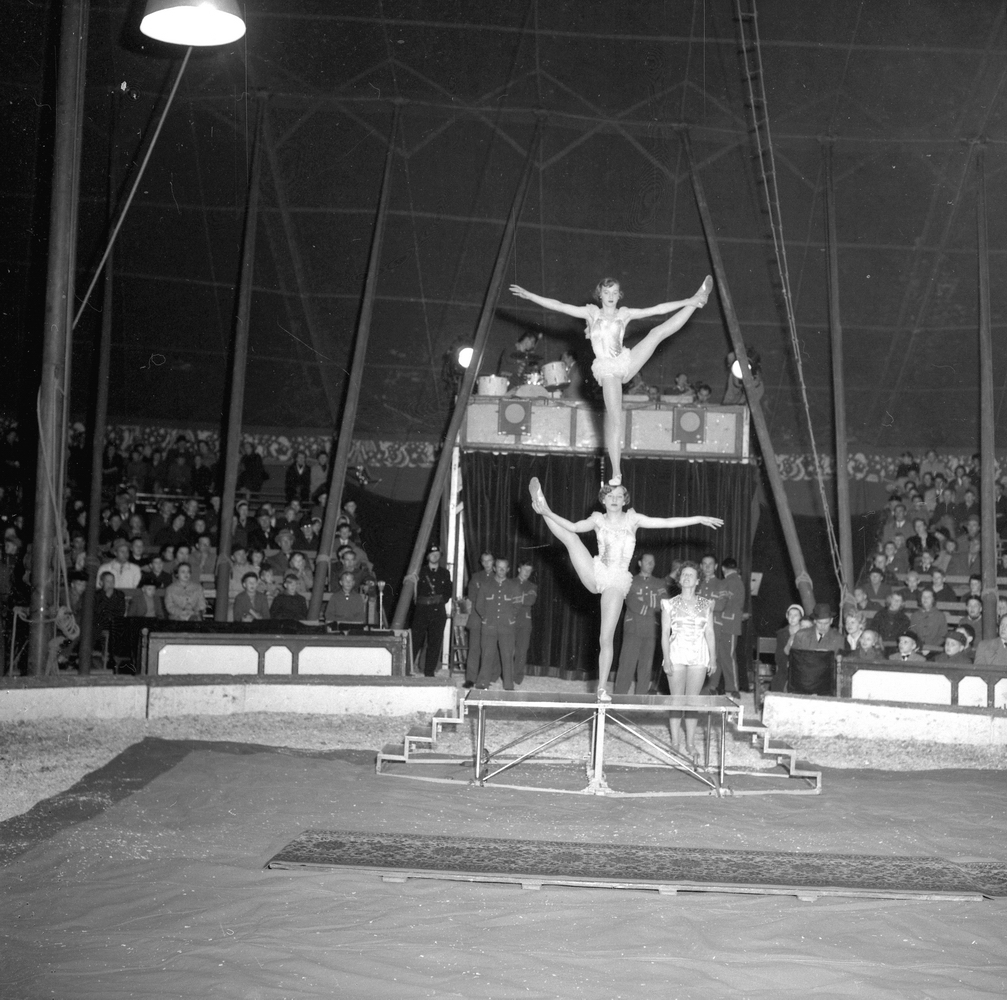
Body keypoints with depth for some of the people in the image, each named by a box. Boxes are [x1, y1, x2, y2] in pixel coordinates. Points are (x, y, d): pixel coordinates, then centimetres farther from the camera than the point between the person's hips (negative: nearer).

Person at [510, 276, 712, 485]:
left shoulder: (624, 314, 11)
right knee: (615, 421, -11)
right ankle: (616, 473, -8)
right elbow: (558, 306, 4)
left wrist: (687, 302, 8)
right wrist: (528, 295, -2)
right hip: (608, 369, -3)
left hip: (627, 361, 3)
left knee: (659, 331, -6)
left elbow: (658, 309, 11)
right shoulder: (592, 313, 8)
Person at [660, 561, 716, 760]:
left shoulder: (706, 605, 10)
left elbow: (710, 633, 10)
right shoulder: (670, 604, 5)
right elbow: (665, 633, 2)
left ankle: (690, 743, 8)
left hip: (699, 657, 1)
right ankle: (675, 742, 4)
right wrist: (667, 659, -7)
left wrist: (713, 659, 3)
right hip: (677, 655, -1)